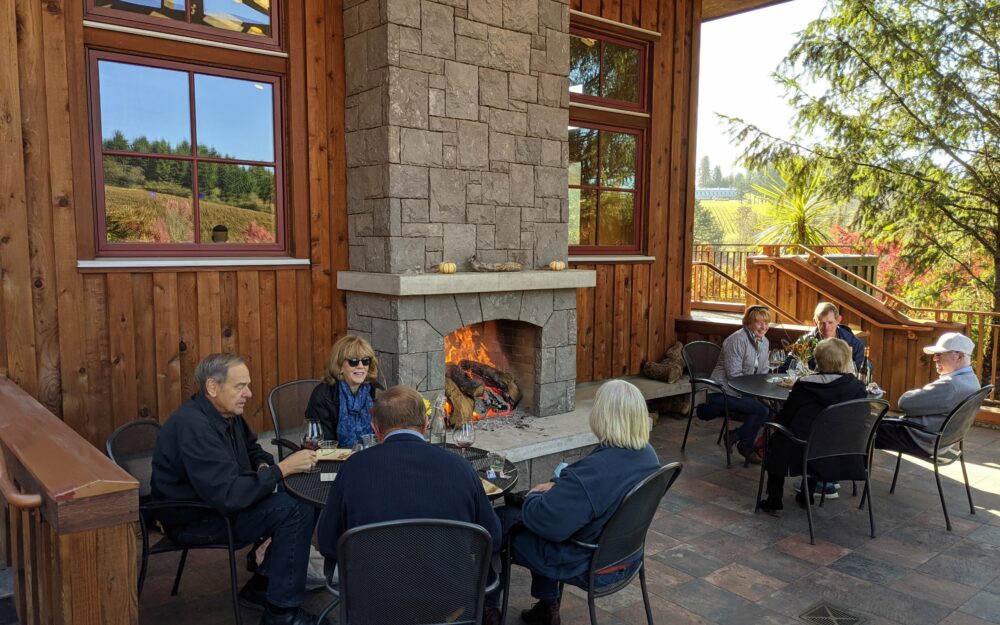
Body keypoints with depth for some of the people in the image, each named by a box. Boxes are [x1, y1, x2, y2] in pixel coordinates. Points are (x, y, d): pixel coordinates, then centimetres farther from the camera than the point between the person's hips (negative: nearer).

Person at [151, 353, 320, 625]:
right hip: (194, 519, -9)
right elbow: (228, 495, -34)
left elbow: (252, 449, 19)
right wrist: (281, 469, -28)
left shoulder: (227, 412, 1)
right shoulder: (194, 427, -28)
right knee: (295, 511, -20)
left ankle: (260, 588, 10)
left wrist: (264, 466, -4)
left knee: (300, 500, -3)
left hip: (216, 501, 9)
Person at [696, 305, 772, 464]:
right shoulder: (737, 340, -17)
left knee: (773, 406, -15)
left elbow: (763, 373, 15)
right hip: (723, 391, -8)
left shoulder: (764, 341, 10)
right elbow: (733, 374, -20)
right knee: (762, 410, -23)